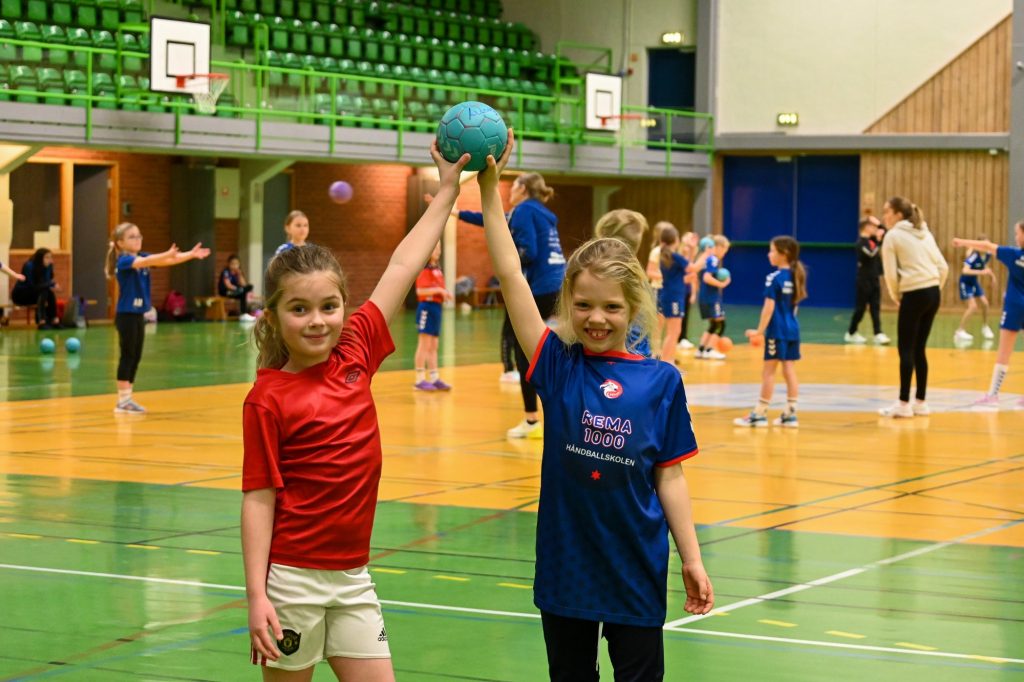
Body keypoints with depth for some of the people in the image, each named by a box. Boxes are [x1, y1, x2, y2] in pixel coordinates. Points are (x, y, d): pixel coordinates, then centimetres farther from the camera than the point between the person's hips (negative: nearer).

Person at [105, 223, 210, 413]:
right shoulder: (123, 260, -13)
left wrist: (191, 254, -11)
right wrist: (167, 254, -46)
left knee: (136, 357, 9)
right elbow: (143, 262, -32)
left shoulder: (143, 257, 10)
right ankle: (123, 400, -3)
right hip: (126, 315, -8)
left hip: (138, 315, 8)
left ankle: (126, 399, 15)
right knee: (128, 356, -6)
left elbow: (167, 261, 2)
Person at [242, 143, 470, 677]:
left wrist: (448, 188, 6)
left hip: (352, 577, 5)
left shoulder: (355, 354, 2)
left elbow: (401, 269, 5)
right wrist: (257, 596, -16)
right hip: (293, 578, -5)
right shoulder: (268, 399, -12)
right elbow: (258, 499, -12)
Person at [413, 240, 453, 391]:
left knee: (433, 346, 10)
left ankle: (435, 378, 13)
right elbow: (420, 291, -20)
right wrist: (439, 290, -21)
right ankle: (420, 380, -4)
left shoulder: (437, 269, 14)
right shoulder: (424, 269, -11)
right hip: (427, 307, -9)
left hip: (436, 307, 9)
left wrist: (444, 293, 4)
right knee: (424, 345, -6)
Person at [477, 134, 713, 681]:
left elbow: (669, 476, 2)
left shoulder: (661, 381, -3)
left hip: (636, 571, -1)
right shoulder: (558, 366, -3)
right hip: (566, 567, 1)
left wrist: (692, 559, -1)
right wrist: (488, 188, -16)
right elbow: (510, 275, -10)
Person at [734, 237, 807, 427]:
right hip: (793, 329, 7)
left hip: (777, 331, -7)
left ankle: (760, 414, 4)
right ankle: (790, 414, 9)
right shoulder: (796, 277, 8)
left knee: (769, 371, -1)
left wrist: (760, 331, -15)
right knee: (790, 370, 8)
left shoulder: (774, 278, -13)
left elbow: (769, 307, -17)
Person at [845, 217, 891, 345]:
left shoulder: (872, 239, 10)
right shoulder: (861, 241, -15)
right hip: (864, 279, -8)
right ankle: (851, 333, 12)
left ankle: (878, 334, 0)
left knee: (875, 307, 3)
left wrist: (879, 224, 5)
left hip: (874, 278, 8)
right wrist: (878, 242, -22)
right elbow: (871, 253, -28)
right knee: (861, 307, 0)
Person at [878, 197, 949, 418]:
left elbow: (891, 274, -7)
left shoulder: (892, 236, -3)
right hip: (934, 292, 7)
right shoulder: (925, 234, 15)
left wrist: (896, 296, 9)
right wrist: (934, 290, 18)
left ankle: (903, 404, 0)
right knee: (919, 349, 13)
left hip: (914, 295, -7)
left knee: (906, 349, 0)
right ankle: (920, 402, 16)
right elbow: (943, 267, 11)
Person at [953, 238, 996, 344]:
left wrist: (992, 275, 3)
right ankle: (959, 331, -8)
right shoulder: (974, 256, -30)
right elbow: (965, 270, -43)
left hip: (974, 281, 7)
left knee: (985, 303, 7)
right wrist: (980, 272, -49)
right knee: (973, 306, -17)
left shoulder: (987, 255, -8)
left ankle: (985, 328, 29)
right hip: (965, 282, -7)